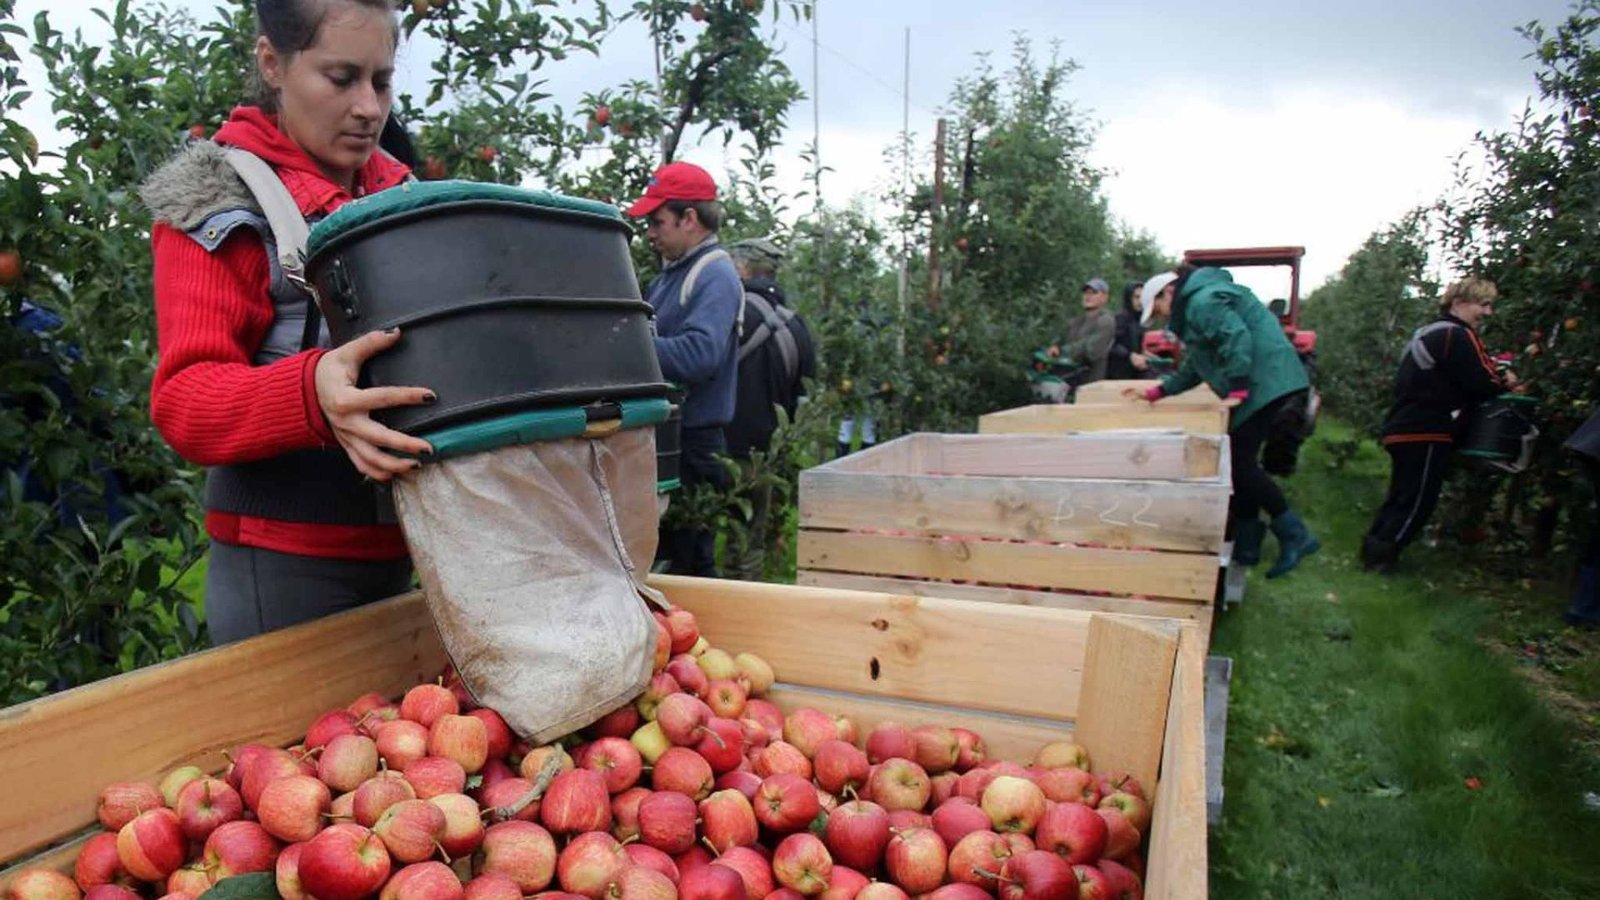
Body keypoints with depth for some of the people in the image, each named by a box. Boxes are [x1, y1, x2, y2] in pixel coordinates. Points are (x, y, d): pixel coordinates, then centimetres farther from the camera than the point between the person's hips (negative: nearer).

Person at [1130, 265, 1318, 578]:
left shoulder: (1203, 301, -11)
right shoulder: (1194, 305, 24)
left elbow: (1237, 338, -25)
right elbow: (1194, 367, 29)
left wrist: (1237, 390, -23)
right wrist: (1156, 391, 27)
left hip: (1263, 384, -11)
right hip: (1261, 386, 11)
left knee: (1241, 462, -11)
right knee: (1240, 462, 11)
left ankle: (1294, 535, -7)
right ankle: (1246, 545, 16)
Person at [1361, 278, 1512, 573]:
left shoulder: (1428, 332, 17)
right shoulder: (1458, 336, -13)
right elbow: (1484, 384, -16)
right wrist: (1506, 383, 5)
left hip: (1404, 430, 10)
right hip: (1426, 435, -9)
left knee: (1401, 497, 18)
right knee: (1417, 502, -1)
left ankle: (1374, 547, 21)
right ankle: (1379, 556, 1)